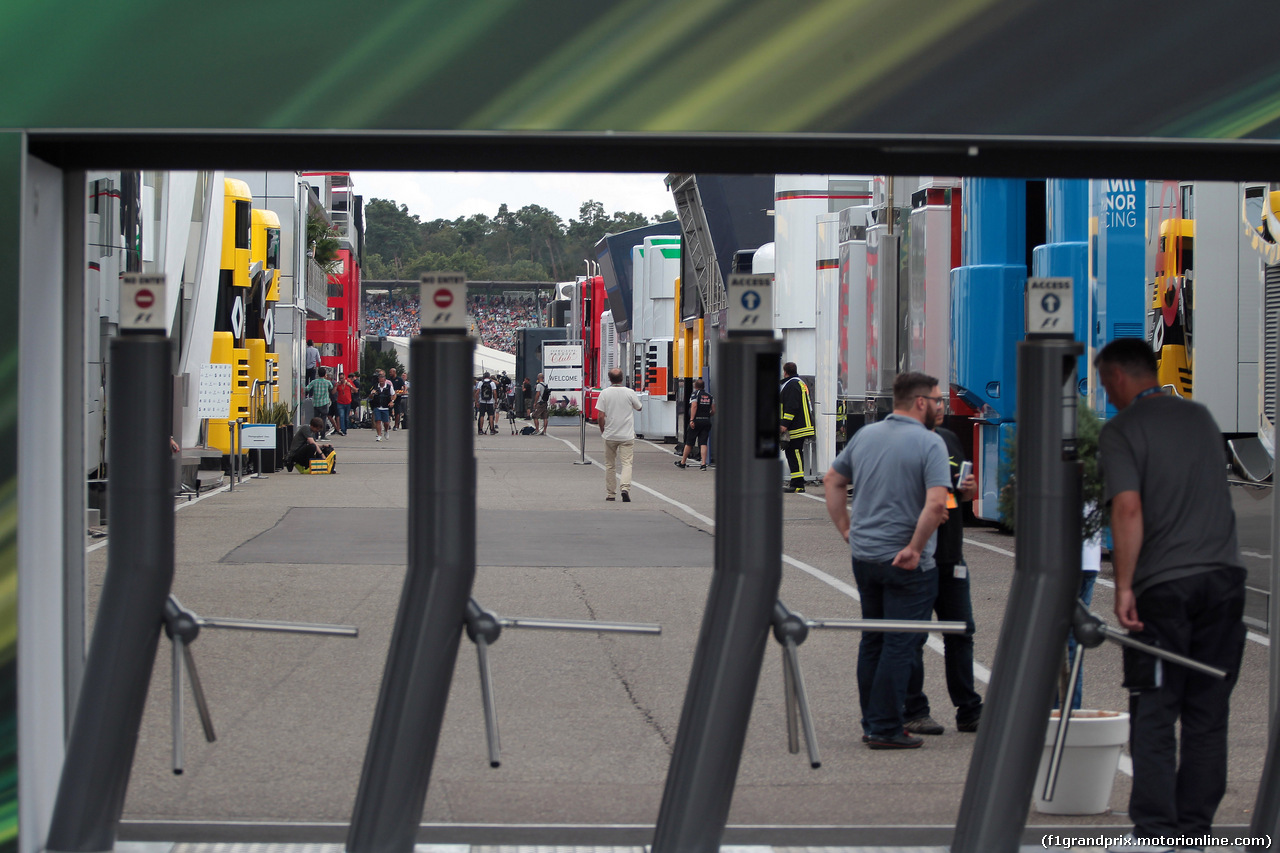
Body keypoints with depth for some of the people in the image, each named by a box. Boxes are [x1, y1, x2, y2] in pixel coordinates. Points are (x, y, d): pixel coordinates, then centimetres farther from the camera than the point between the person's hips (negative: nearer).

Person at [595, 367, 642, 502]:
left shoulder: (604, 393, -5)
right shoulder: (629, 392, -5)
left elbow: (600, 416, -8)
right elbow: (639, 408, 11)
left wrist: (602, 430, 8)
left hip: (610, 436, 1)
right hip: (627, 435, -1)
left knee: (609, 465, 12)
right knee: (626, 463, -3)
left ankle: (610, 494, 18)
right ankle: (625, 488, -24)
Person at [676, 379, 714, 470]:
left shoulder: (695, 394, -3)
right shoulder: (710, 396, 11)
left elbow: (694, 406, -17)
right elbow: (713, 411, 9)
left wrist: (691, 419, -21)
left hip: (696, 421, -4)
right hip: (706, 421, 4)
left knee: (688, 442, 8)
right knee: (703, 443, 1)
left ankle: (682, 462, 19)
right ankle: (704, 464, -10)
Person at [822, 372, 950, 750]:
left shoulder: (865, 435, 8)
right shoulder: (929, 443, -13)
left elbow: (832, 481, 16)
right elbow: (936, 505, -24)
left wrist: (846, 528, 16)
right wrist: (915, 548, -15)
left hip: (863, 557, 7)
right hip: (907, 564, -7)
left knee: (872, 640, 17)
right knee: (900, 645, 0)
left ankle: (871, 722, 22)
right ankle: (885, 729, 1)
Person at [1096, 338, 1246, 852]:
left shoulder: (1121, 430, -5)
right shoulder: (1201, 417, 15)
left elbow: (1129, 508, -16)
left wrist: (1124, 588, -14)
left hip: (1163, 584, -5)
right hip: (1224, 578, 5)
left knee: (1154, 715, 0)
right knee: (1208, 713, 8)